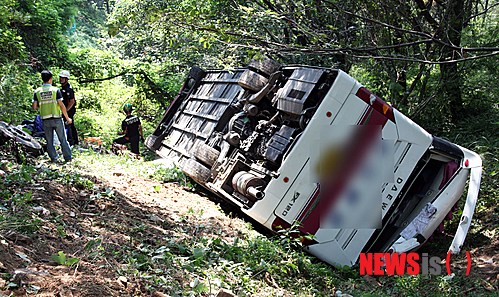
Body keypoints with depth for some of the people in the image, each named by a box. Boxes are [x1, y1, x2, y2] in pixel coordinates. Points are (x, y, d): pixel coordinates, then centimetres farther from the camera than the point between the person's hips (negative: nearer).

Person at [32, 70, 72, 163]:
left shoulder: (37, 92, -1)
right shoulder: (55, 90, -9)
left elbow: (34, 107, 0)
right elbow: (61, 105, -11)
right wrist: (67, 118, -3)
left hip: (45, 120, 2)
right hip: (57, 118, -2)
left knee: (49, 141, 13)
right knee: (63, 139, 8)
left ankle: (54, 158, 16)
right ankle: (68, 158, 12)